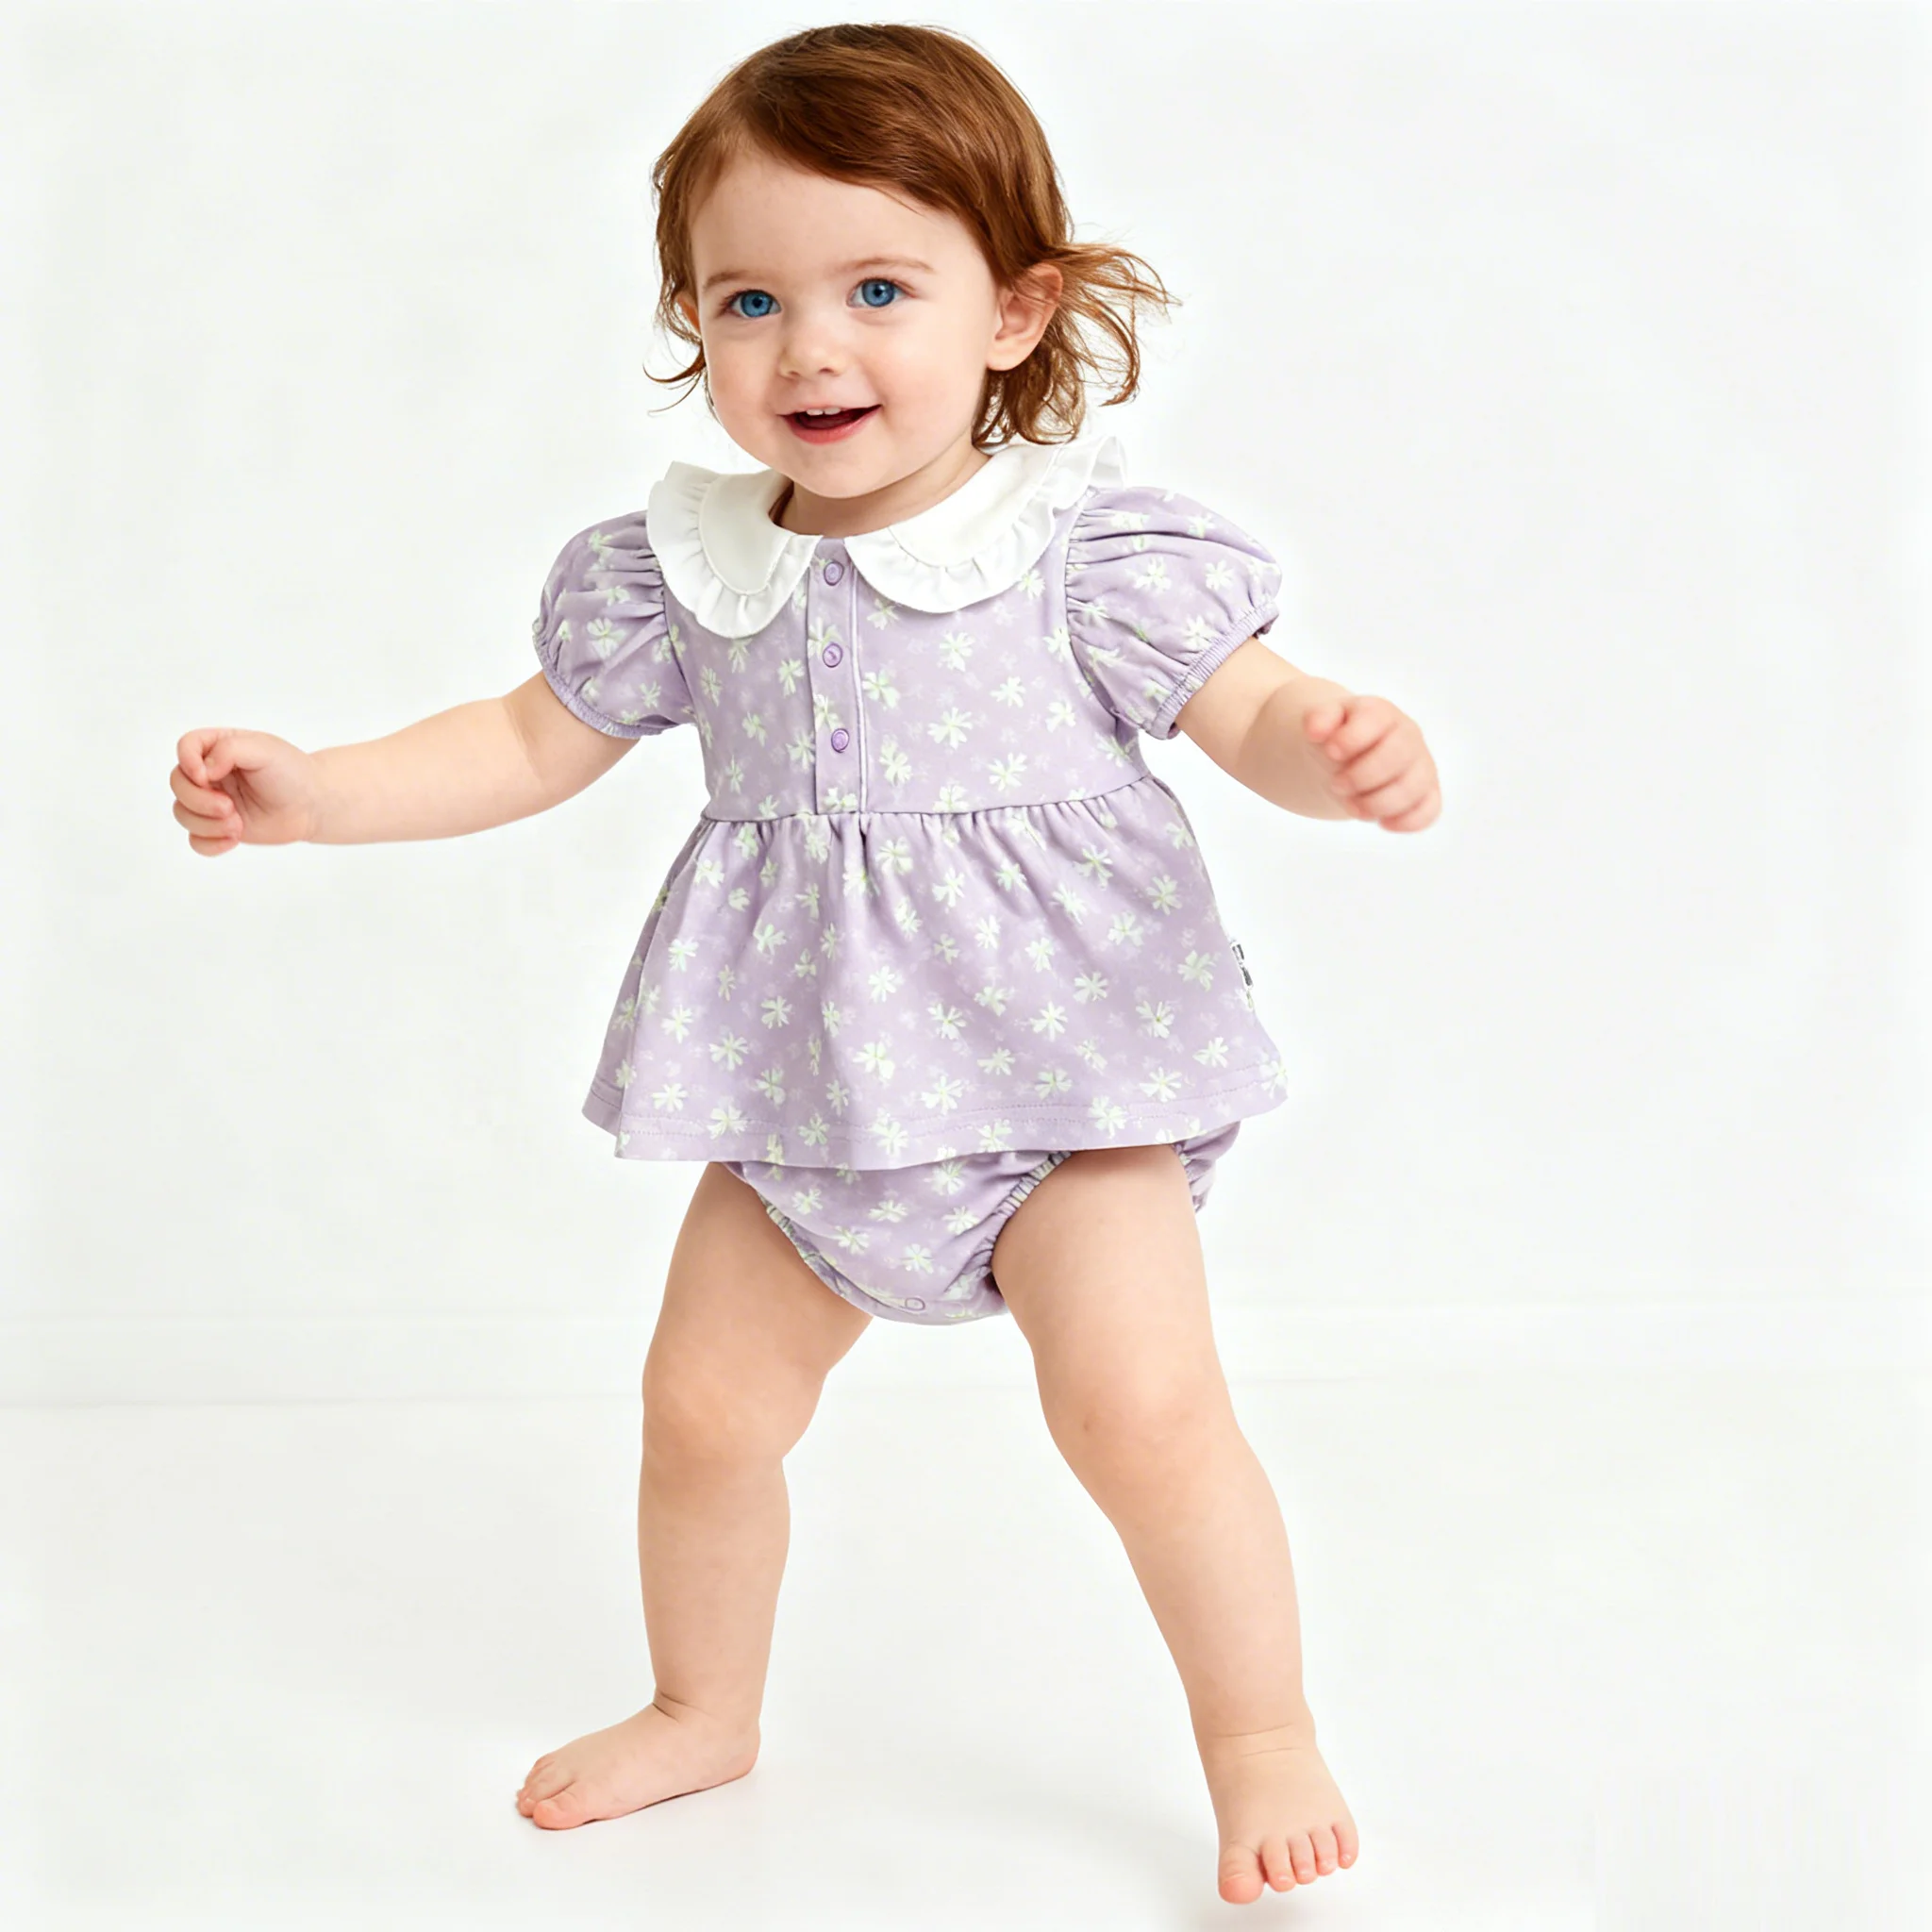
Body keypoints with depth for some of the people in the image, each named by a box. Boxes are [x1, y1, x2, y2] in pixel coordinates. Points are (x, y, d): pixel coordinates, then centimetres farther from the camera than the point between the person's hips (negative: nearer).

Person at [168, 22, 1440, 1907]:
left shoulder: (1088, 544, -10)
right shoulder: (676, 565, 2)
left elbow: (1248, 706, -10)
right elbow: (532, 742, 12)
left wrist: (1339, 751, -33)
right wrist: (309, 790, 4)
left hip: (1052, 1057, -4)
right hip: (803, 1082, 5)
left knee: (1140, 1401, -15)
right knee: (704, 1400, 12)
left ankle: (1262, 1734, 8)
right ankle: (703, 1708, 38)